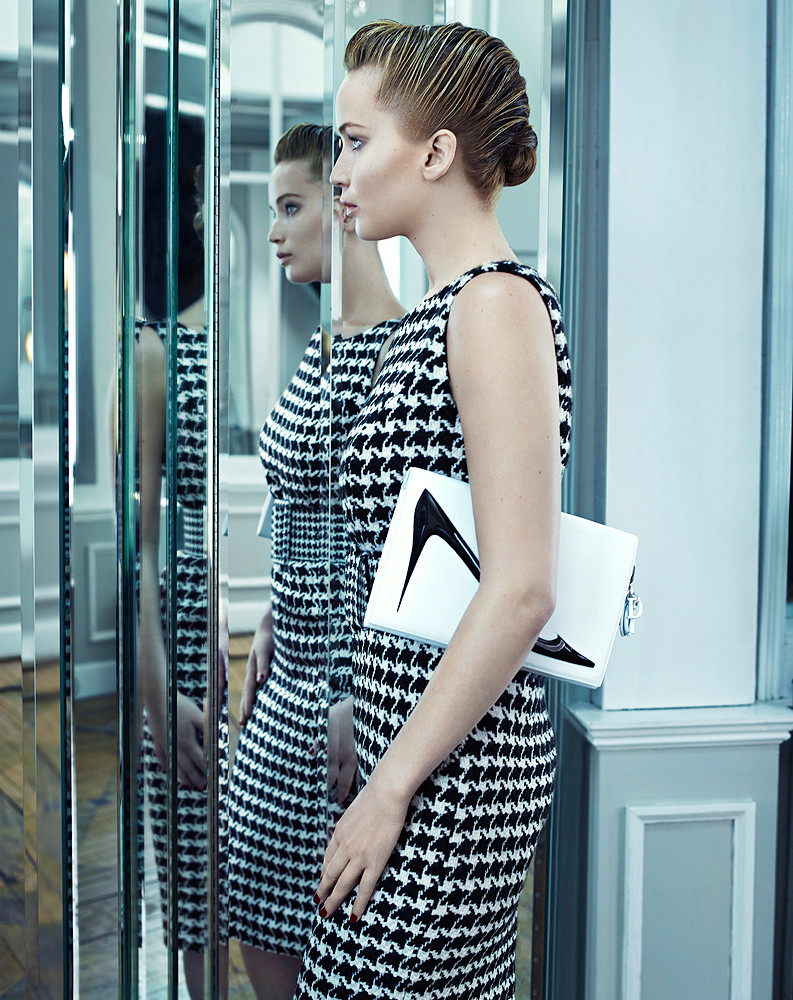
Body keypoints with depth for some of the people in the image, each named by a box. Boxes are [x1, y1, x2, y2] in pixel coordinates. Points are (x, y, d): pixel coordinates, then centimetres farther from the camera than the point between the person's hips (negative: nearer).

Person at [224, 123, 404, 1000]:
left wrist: (357, 698, -21)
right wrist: (270, 628, 16)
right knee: (253, 912, 17)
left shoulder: (388, 350, -17)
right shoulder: (326, 345, 12)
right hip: (298, 662, 10)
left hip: (353, 667, -10)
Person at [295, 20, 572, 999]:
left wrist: (391, 786, -18)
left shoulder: (498, 302, -14)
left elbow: (522, 588, -21)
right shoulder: (437, 313, 15)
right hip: (409, 726, 9)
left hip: (451, 758, -9)